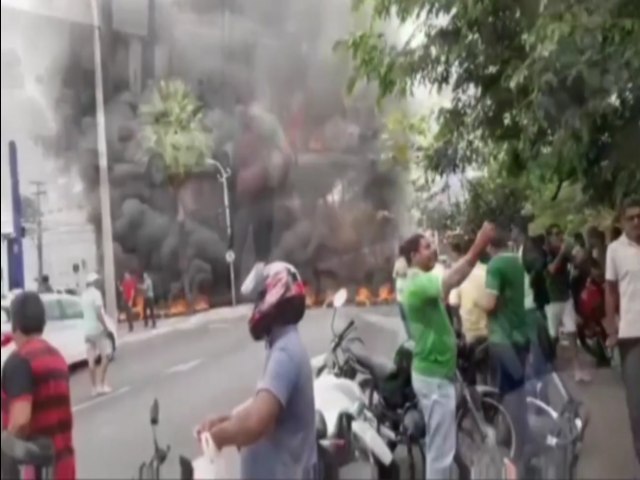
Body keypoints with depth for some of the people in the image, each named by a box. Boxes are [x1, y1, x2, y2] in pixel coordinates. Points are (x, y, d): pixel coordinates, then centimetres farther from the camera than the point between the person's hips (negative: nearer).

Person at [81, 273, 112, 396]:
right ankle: (101, 384, -2)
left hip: (87, 330, 6)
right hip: (98, 328, -6)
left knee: (91, 360, 7)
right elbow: (98, 313, -19)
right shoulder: (96, 293, -11)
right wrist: (106, 327, -16)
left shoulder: (83, 295, 11)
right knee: (104, 357, 4)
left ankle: (94, 387, 9)